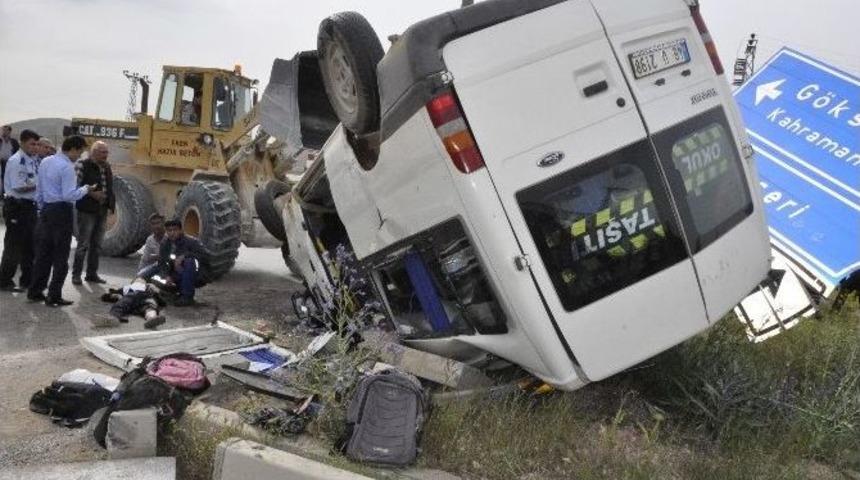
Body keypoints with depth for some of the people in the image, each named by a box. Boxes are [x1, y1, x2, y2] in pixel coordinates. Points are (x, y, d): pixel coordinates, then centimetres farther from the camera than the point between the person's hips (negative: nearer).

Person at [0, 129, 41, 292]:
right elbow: (19, 187, -20)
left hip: (30, 206, 8)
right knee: (13, 246, -1)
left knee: (29, 245, 16)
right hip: (16, 206, -8)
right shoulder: (16, 161, -14)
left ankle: (27, 279, 28)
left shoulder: (33, 161, 10)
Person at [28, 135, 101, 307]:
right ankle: (54, 296, 4)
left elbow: (39, 190, 16)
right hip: (62, 212, -8)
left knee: (43, 253, 15)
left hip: (46, 209, 8)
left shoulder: (45, 162, 10)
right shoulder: (67, 167, -16)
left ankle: (35, 291, 21)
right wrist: (86, 189, -7)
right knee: (60, 256, 1)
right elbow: (69, 195, -21)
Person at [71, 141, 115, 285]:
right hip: (87, 210, -7)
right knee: (83, 244, -3)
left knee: (96, 244, 12)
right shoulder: (82, 165, -9)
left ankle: (92, 273, 21)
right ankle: (76, 274, 7)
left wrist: (111, 204, 10)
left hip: (102, 211, 7)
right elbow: (76, 185, -13)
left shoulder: (107, 167, 13)